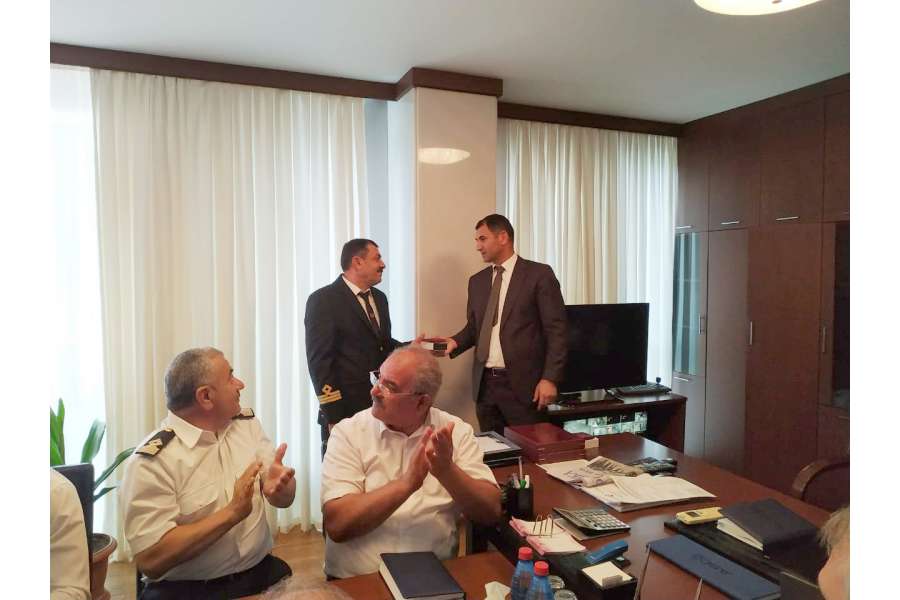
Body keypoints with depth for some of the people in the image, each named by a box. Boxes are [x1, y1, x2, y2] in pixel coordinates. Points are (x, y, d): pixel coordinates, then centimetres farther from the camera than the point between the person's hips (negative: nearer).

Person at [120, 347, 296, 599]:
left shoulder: (247, 423, 4)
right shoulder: (150, 462, -13)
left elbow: (284, 499, 4)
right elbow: (149, 560, -17)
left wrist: (279, 486, -19)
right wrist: (232, 513, -22)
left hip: (263, 574, 4)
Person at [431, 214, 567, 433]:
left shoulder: (539, 274, -4)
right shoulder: (477, 281, 13)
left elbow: (556, 330, -7)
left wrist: (549, 378, -13)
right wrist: (455, 342, -1)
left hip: (522, 383, -5)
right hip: (484, 383, 5)